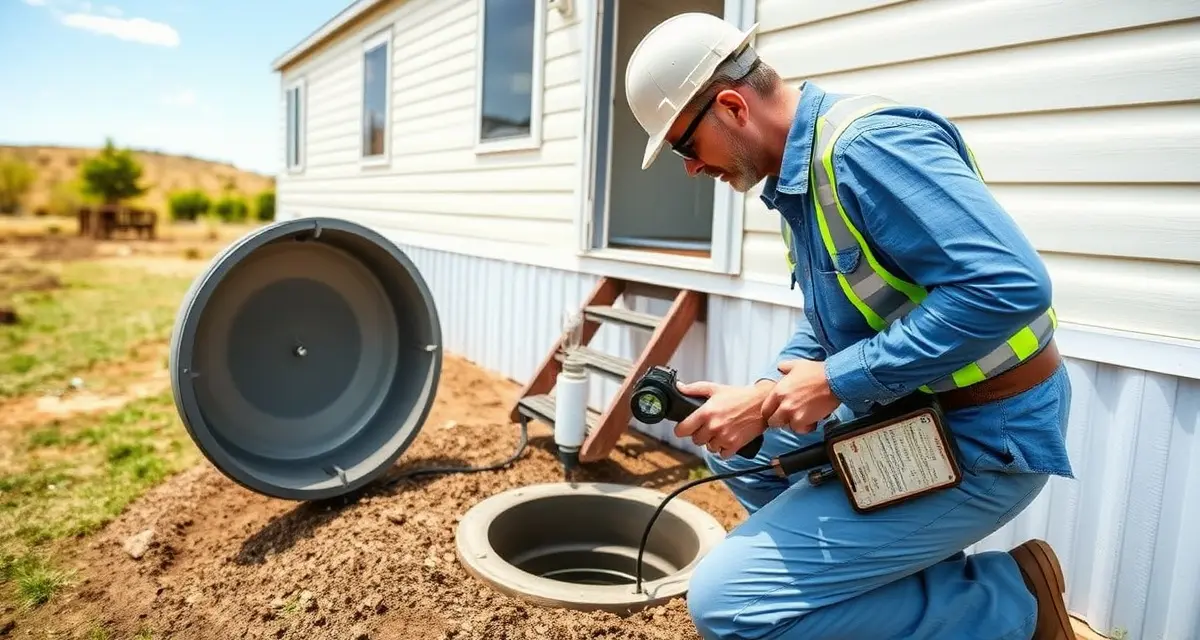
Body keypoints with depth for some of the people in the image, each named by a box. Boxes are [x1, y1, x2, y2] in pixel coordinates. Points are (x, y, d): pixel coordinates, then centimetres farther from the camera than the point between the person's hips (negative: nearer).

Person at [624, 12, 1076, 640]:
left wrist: (835, 381, -24)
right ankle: (904, 574, 17)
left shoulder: (866, 143, -22)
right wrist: (764, 397, -2)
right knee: (730, 441, 20)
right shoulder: (795, 174, 8)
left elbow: (1009, 285, -30)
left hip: (981, 438, -10)